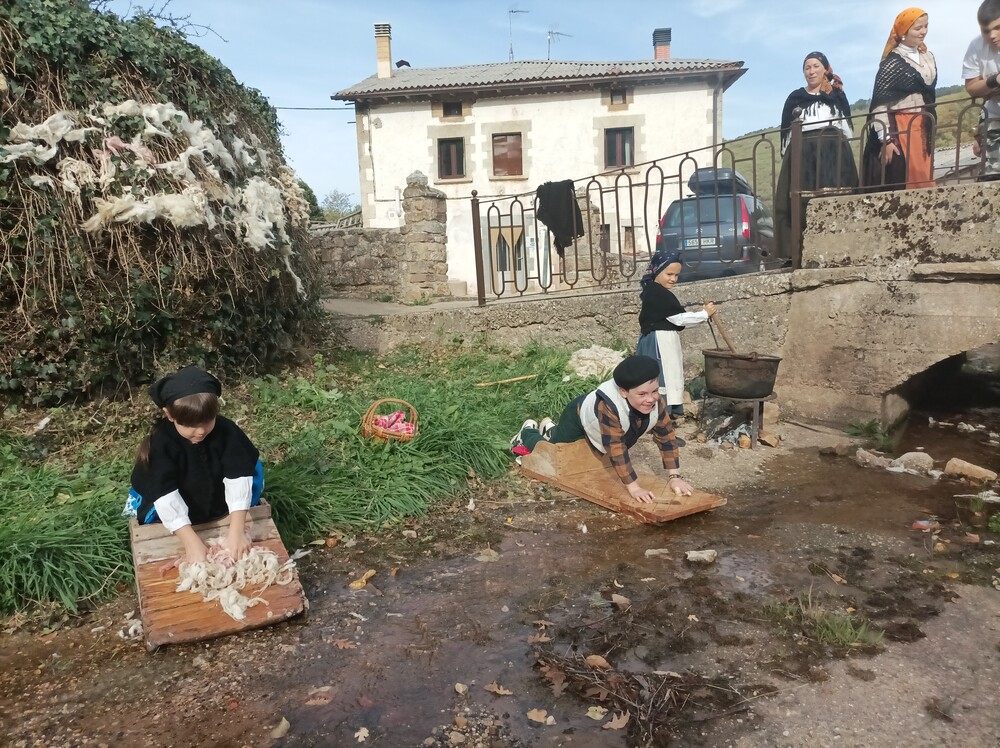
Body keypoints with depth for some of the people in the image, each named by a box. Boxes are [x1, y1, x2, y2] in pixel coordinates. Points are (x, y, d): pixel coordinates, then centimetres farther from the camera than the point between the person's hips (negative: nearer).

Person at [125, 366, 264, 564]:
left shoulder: (227, 431, -25)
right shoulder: (160, 443, -28)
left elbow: (238, 477, -31)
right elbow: (165, 495, -36)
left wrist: (236, 531, -41)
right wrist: (192, 542, -46)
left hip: (221, 502, 1)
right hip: (177, 512, 0)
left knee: (250, 466, -11)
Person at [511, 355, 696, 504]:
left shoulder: (657, 402, -31)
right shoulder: (608, 406, -49)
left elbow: (666, 436, -23)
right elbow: (616, 449, -47)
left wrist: (675, 477, -28)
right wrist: (633, 487, -46)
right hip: (578, 420, -6)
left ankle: (552, 432, 54)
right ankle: (528, 432, 39)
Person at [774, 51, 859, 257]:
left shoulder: (837, 95, 17)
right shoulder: (795, 98, 18)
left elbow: (847, 125, 14)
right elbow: (786, 130, 13)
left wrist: (845, 153, 4)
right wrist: (786, 155, 3)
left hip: (833, 152, 0)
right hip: (802, 153, 0)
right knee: (803, 201, -9)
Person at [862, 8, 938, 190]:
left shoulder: (928, 57, 14)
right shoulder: (892, 62, -9)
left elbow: (929, 94, 22)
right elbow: (879, 103, -13)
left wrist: (930, 131, 21)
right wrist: (886, 139, -19)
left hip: (924, 129, 7)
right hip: (899, 130, -7)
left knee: (923, 180, 6)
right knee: (901, 183, -10)